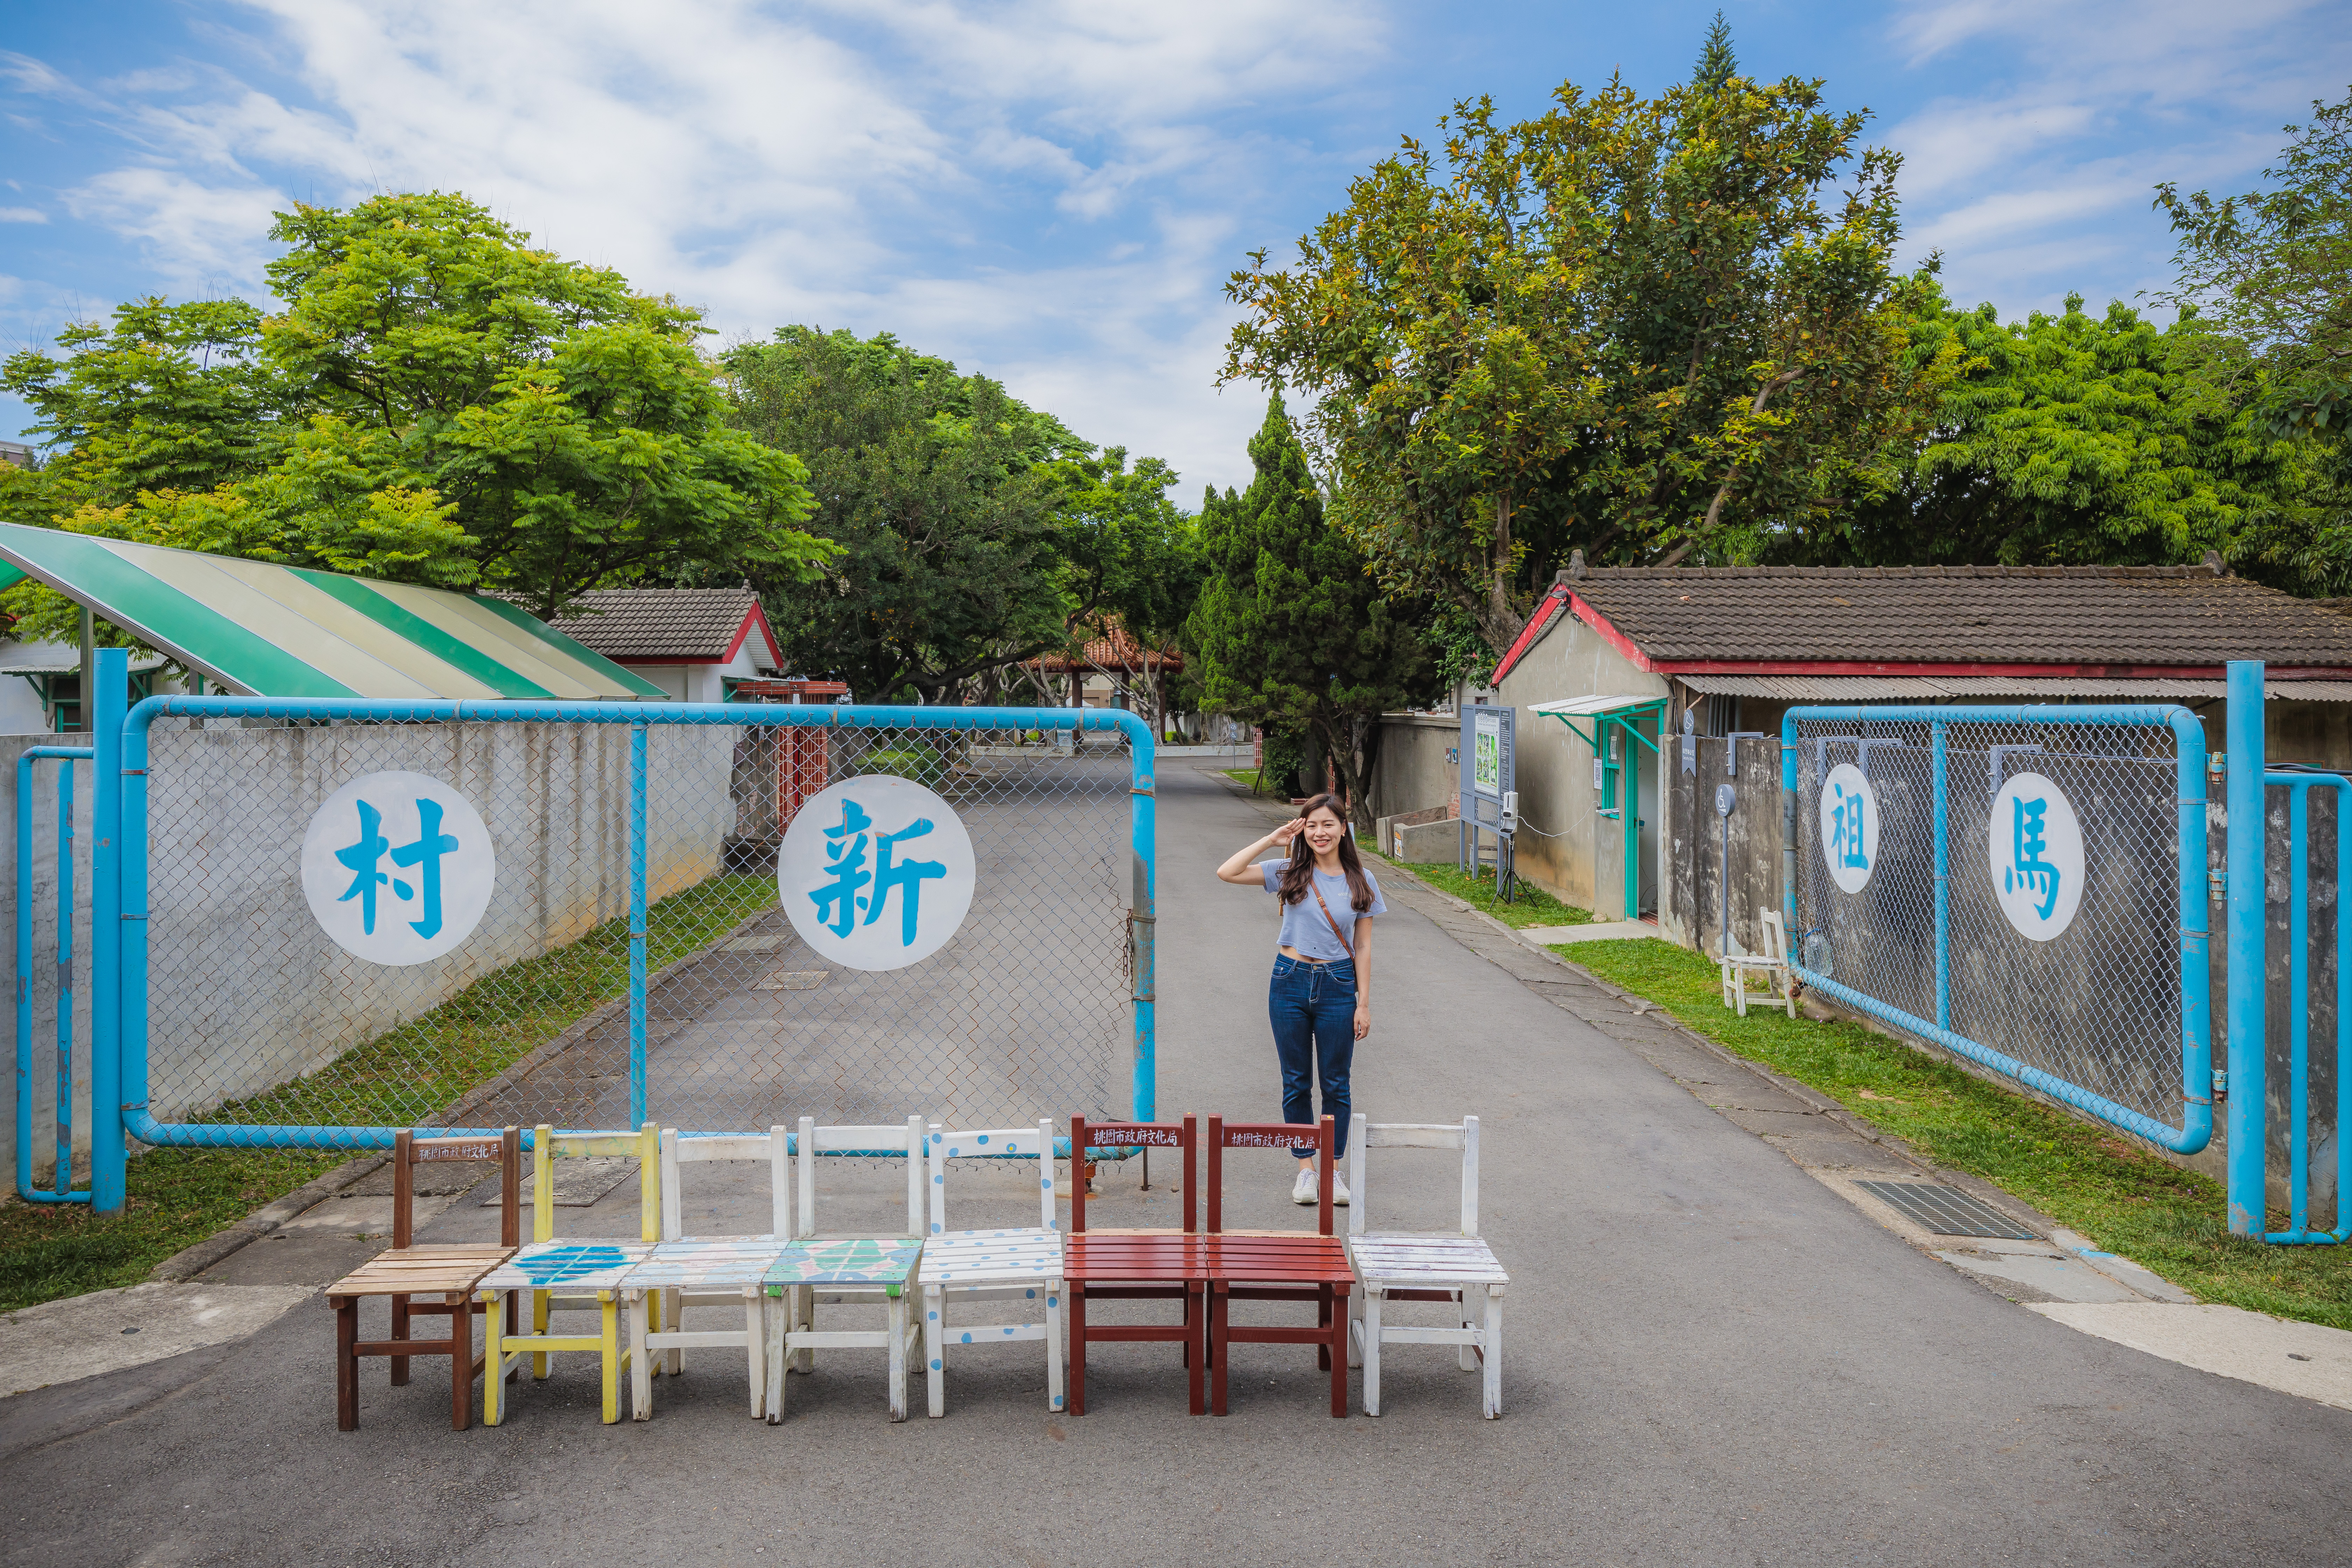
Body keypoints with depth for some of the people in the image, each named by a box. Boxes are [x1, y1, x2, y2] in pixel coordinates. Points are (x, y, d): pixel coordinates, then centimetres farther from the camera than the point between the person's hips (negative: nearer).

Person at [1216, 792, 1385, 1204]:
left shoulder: (1361, 882, 1)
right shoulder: (1290, 873, -1)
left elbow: (1363, 947, 3)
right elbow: (1226, 873, -9)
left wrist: (1364, 1004, -1)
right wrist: (1271, 841, -9)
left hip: (1338, 985, 0)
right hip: (1291, 983, 0)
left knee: (1335, 1084, 7)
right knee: (1297, 1082, 8)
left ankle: (1333, 1170, 19)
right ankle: (1306, 1170, 19)